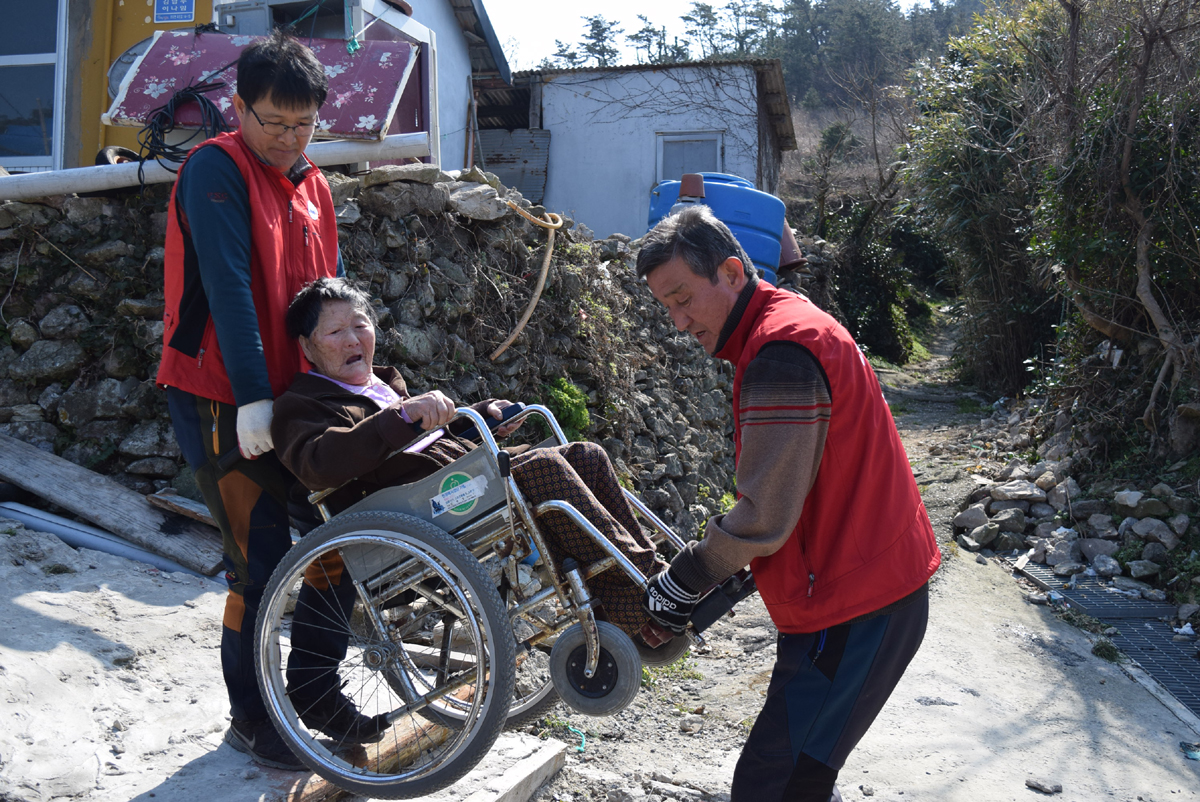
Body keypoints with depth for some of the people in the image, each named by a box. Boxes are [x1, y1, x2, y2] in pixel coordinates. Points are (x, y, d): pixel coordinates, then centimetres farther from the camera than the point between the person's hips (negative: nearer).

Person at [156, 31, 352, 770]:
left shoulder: (311, 183, 12)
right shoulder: (216, 170, -11)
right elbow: (228, 288, -20)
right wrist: (253, 397, -25)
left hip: (297, 396, 8)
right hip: (224, 403, -8)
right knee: (263, 561, -4)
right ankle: (251, 719, 15)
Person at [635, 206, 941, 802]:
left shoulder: (781, 353, -21)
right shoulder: (790, 323, 13)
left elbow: (765, 518, -21)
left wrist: (679, 585, -8)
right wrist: (726, 571, 13)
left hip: (853, 610, -10)